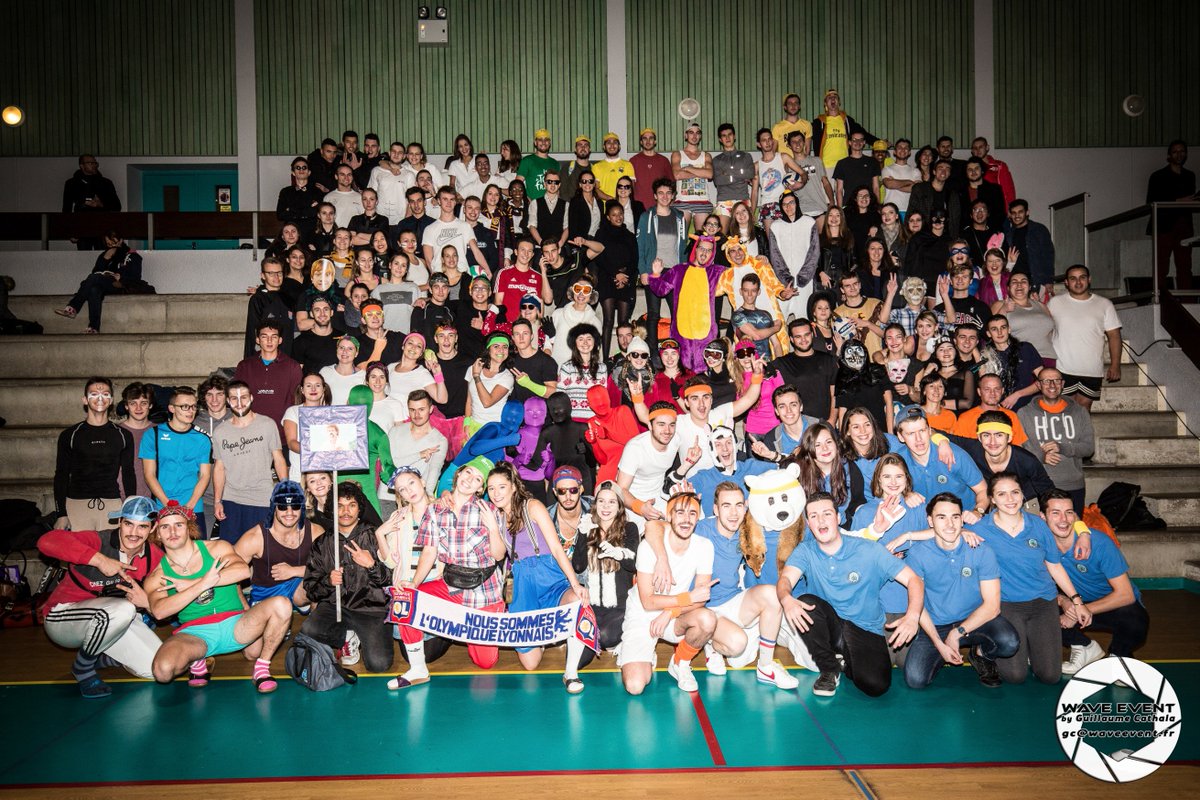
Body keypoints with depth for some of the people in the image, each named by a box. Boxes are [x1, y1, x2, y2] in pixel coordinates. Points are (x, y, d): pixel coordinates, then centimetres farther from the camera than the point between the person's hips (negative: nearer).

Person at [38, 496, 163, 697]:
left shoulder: (156, 557, -10)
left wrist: (148, 601, -29)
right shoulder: (99, 541, -26)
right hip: (61, 618, -5)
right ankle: (82, 666, -7)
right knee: (122, 609, -36)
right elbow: (47, 541, -43)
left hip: (112, 620, 5)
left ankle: (99, 658, 19)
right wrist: (99, 559, -44)